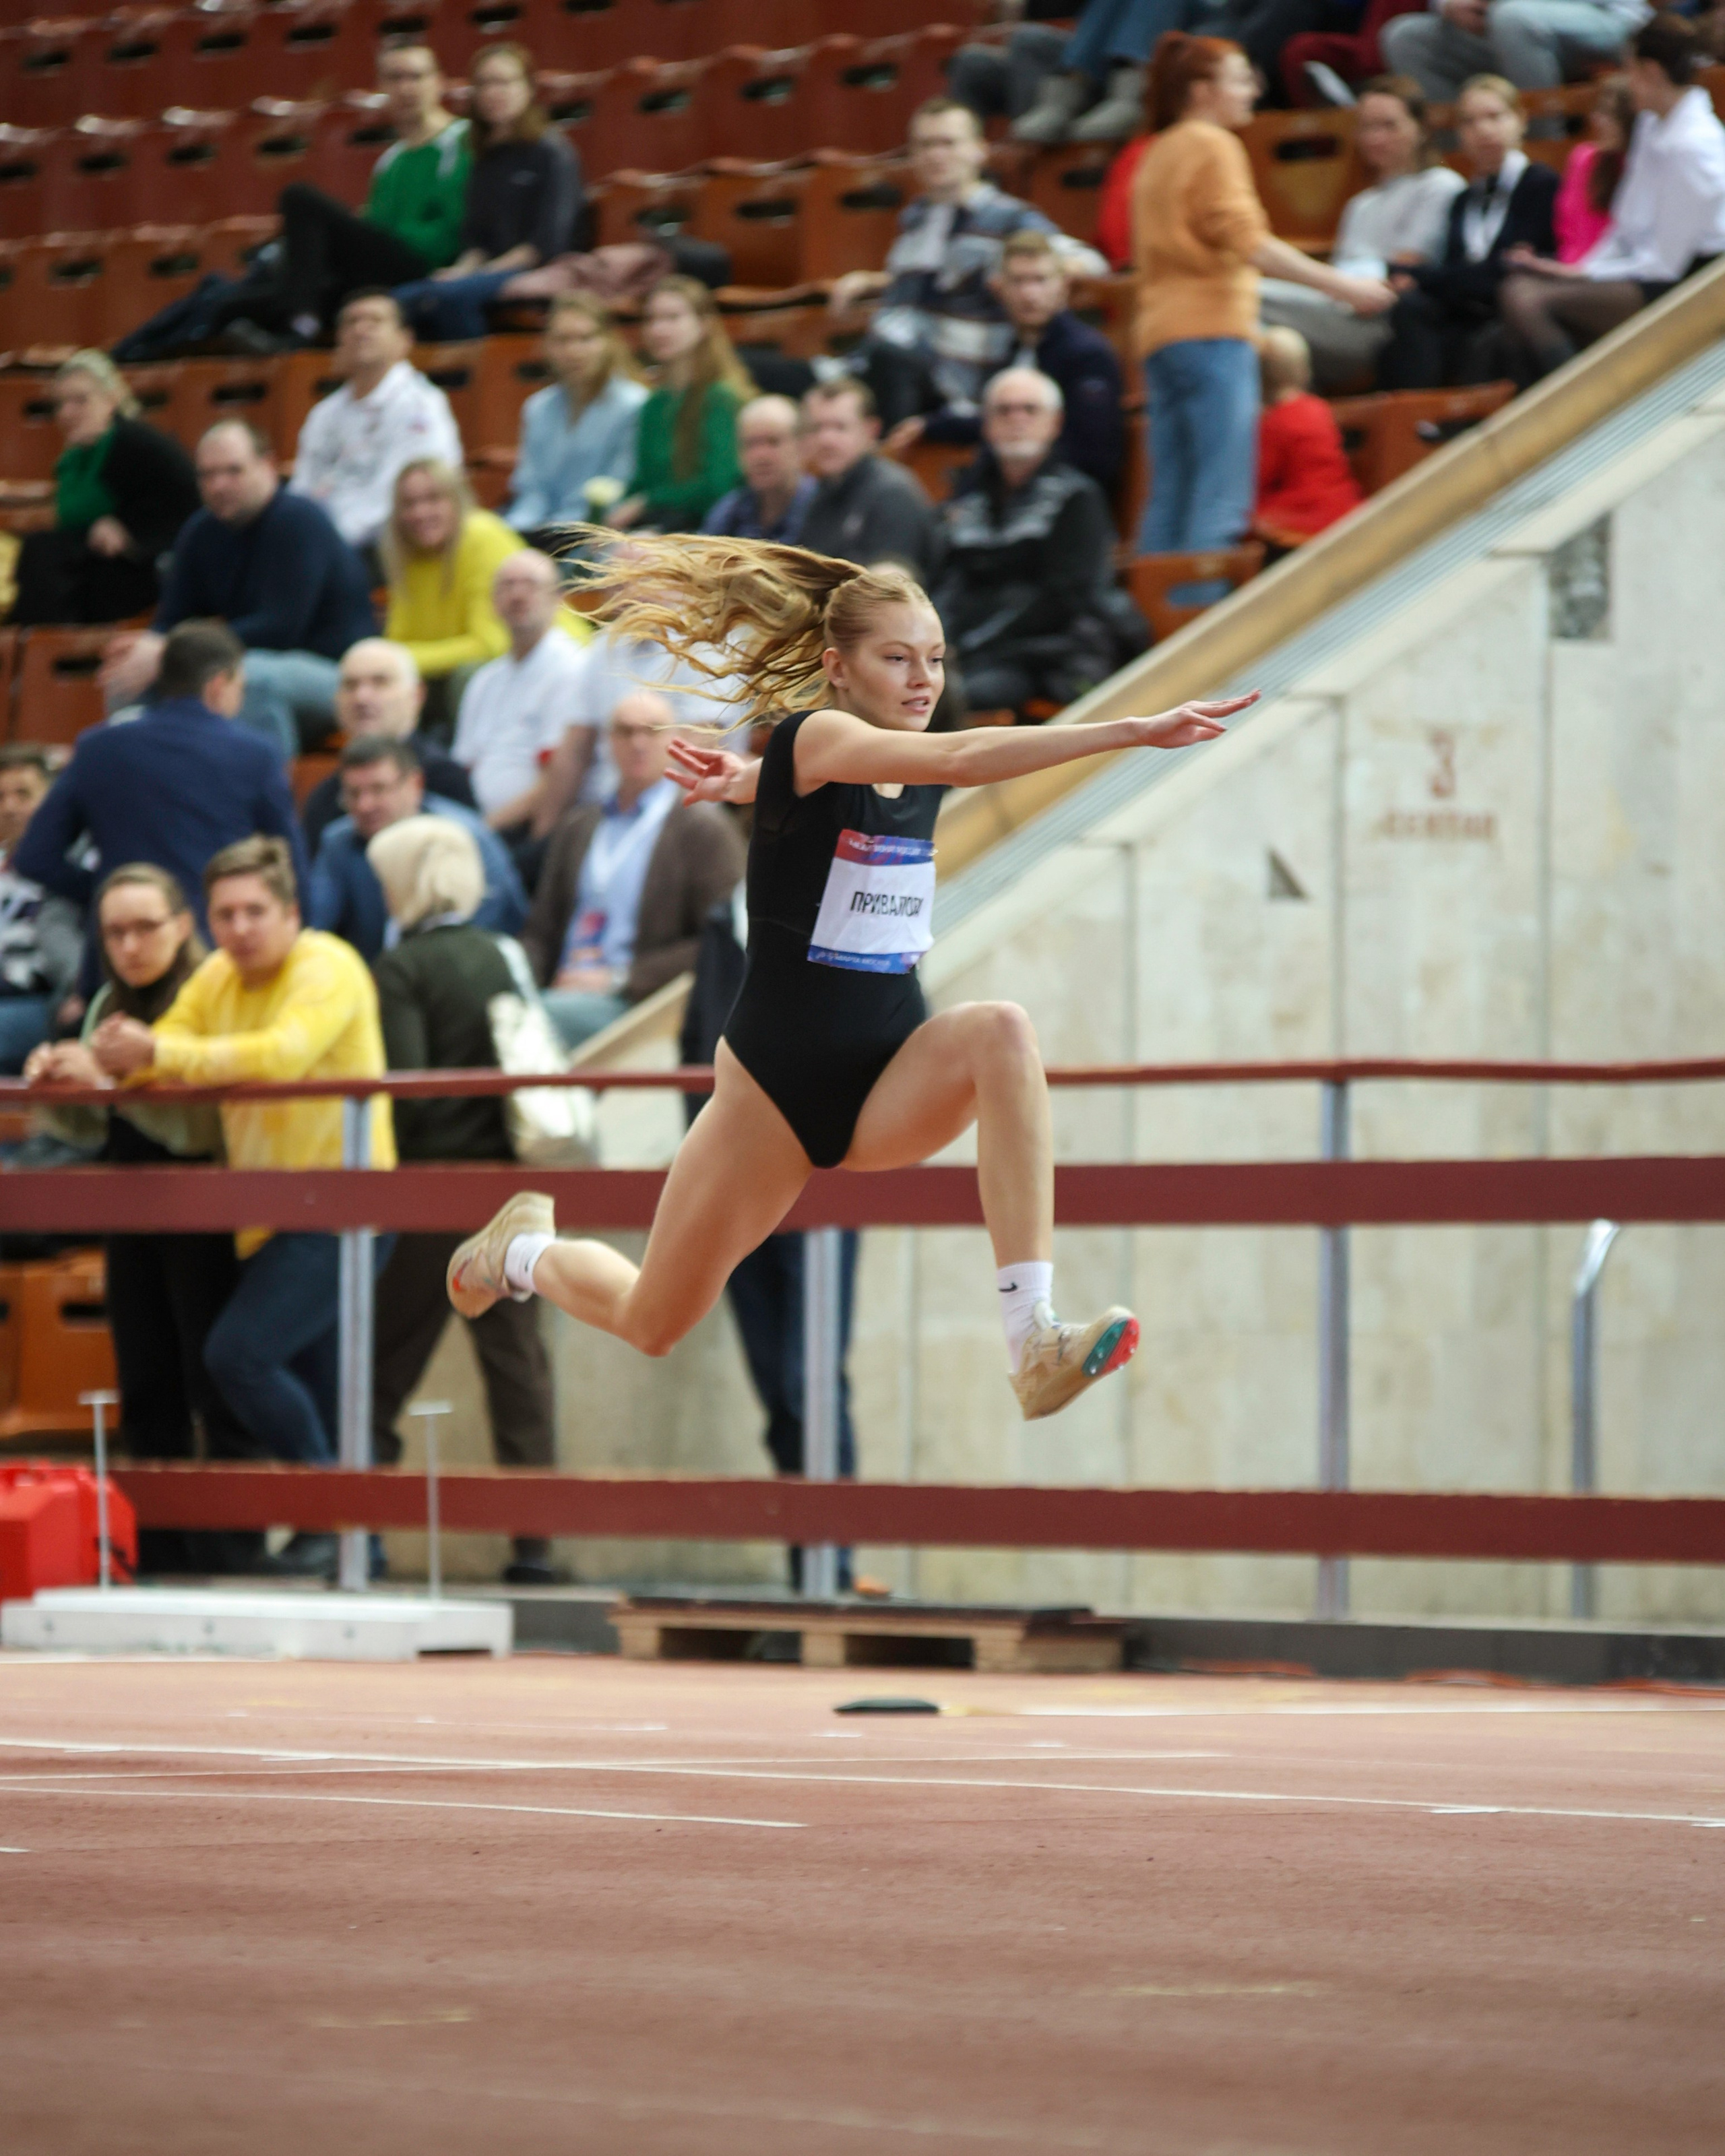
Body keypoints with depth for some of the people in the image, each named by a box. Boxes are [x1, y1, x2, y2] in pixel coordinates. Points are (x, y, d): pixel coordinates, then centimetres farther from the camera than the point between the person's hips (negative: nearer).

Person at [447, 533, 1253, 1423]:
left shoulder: (910, 775, 2)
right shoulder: (814, 740, -18)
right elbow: (959, 756, -35)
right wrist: (1131, 731, -44)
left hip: (890, 1080, 4)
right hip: (775, 1078, -4)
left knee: (1003, 1033, -31)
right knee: (652, 1326, 8)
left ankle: (1033, 1345, -38)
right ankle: (524, 1250, 45)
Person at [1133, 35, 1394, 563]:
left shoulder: (1158, 153, 21)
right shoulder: (1214, 146, -5)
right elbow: (1246, 240, -15)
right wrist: (1339, 285, -17)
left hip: (1161, 334, 9)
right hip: (1212, 331, -9)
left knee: (1169, 500, 6)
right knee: (1221, 499, -13)